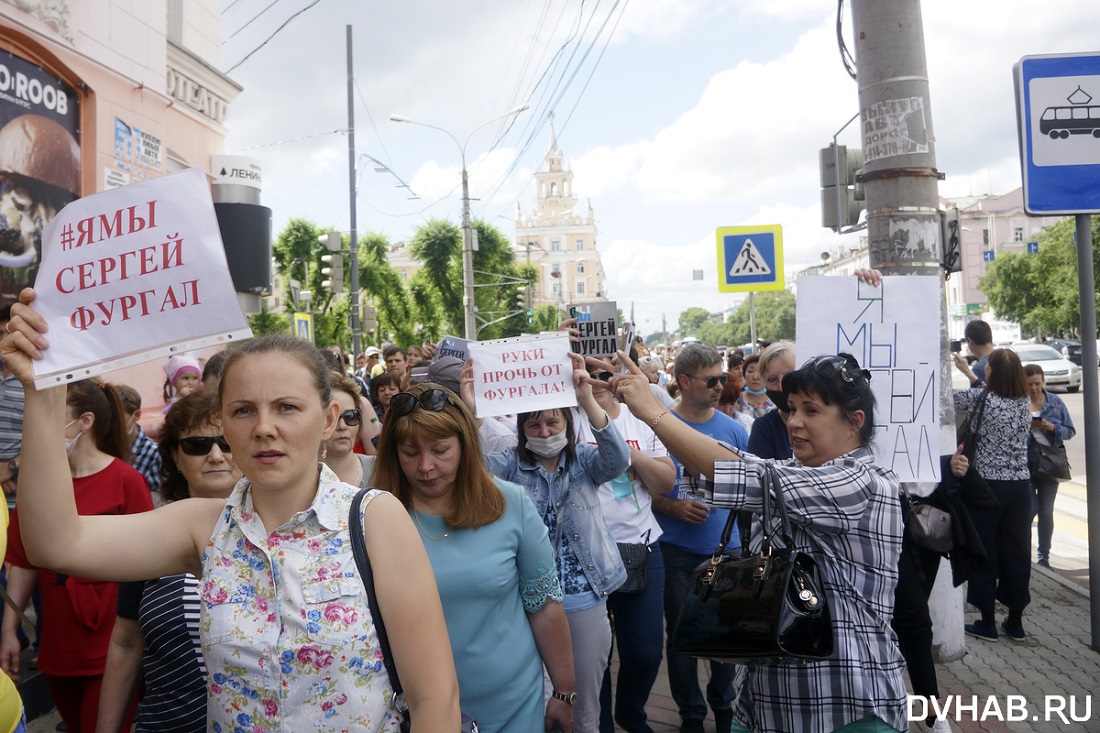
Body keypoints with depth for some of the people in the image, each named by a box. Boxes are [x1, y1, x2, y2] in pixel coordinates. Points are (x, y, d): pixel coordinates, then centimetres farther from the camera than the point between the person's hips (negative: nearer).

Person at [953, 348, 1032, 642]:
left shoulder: (982, 398, -12)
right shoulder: (1023, 403, 6)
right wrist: (967, 371, 34)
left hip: (987, 485, -5)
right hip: (1020, 484, 5)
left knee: (984, 552, 4)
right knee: (1017, 551, 11)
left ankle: (987, 623, 11)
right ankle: (1015, 622, 21)